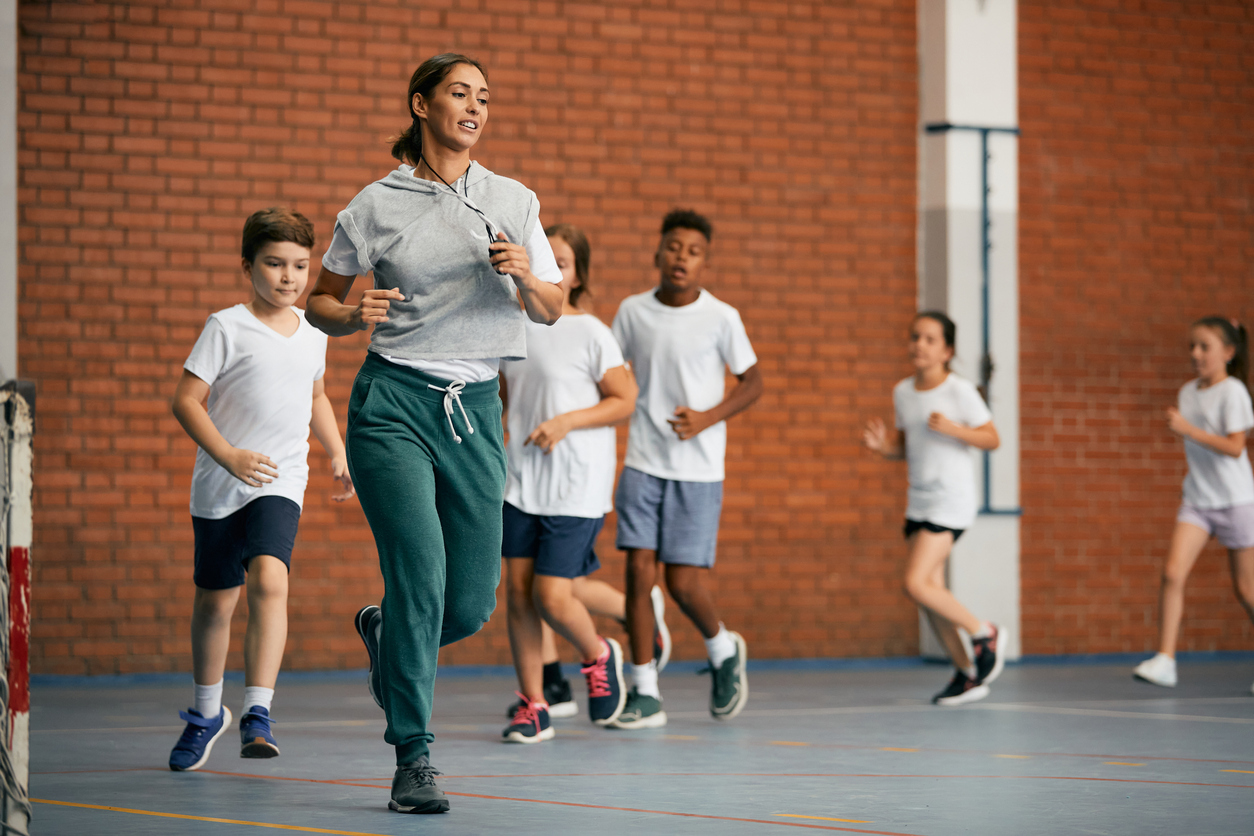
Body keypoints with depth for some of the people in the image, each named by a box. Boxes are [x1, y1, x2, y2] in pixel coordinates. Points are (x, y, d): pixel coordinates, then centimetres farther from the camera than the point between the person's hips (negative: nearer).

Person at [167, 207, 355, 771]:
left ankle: (258, 714, -25)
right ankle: (207, 713, 31)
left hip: (281, 482, 2)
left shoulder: (312, 332, 9)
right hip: (220, 486, -1)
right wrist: (229, 456, -20)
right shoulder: (227, 328, -6)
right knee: (215, 599, 10)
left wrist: (338, 453, 18)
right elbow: (186, 400, -9)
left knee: (269, 580, -22)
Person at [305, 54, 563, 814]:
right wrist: (355, 315, -13)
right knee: (421, 570, -17)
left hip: (475, 409, 3)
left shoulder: (515, 202, 9)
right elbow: (320, 300, 10)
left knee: (472, 603, 0)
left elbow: (551, 312, 12)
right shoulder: (379, 204, 2)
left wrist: (527, 276, -10)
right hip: (393, 403, -3)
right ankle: (413, 758, -8)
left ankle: (385, 636, 36)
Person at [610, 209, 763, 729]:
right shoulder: (633, 311, 4)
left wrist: (708, 418, -11)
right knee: (639, 569, -6)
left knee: (684, 581, -6)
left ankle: (723, 649, 26)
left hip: (699, 469, -2)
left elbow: (752, 382, 3)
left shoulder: (721, 318, -4)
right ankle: (645, 694, 2)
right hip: (643, 464, 2)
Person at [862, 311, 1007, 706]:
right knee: (930, 592, 5)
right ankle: (967, 674, 17)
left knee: (916, 583, -17)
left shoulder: (960, 390, -10)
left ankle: (985, 634, 2)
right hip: (918, 500, 7)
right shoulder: (903, 392, 9)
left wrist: (952, 428, -23)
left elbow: (991, 439, -8)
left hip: (952, 500, -7)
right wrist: (884, 446, -3)